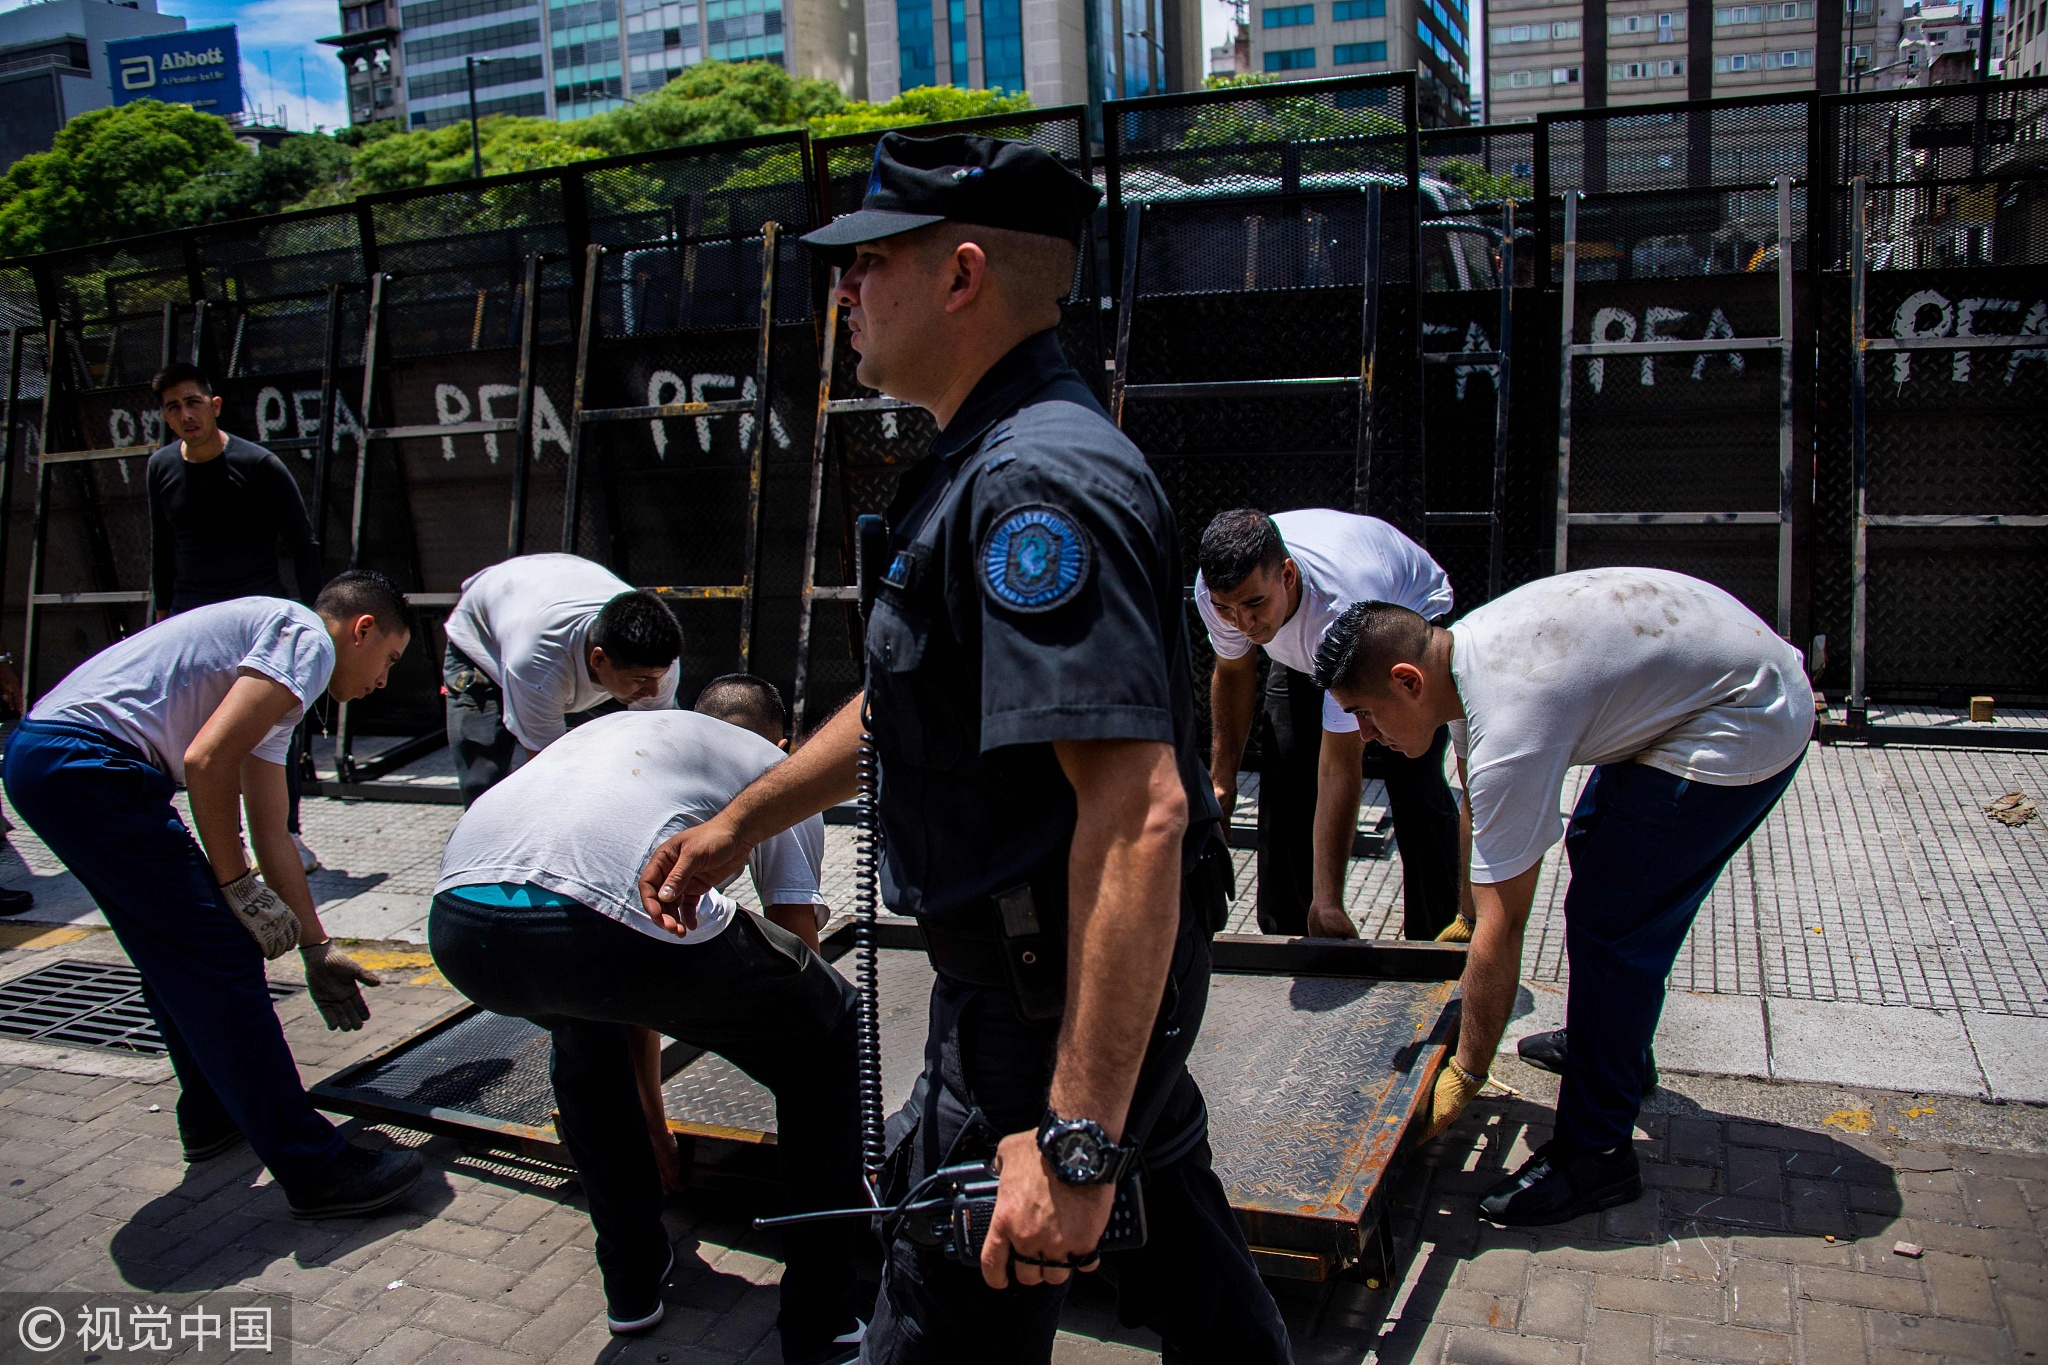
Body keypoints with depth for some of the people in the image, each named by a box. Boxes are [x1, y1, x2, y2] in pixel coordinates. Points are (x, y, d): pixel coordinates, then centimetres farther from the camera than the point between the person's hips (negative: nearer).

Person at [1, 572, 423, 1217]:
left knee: (179, 956, 22)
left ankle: (215, 1115, 36)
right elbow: (207, 760, -16)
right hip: (87, 761, -11)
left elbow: (270, 833, 27)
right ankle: (312, 1169, -4)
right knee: (220, 959, -8)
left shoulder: (274, 681, 26)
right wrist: (238, 886, -6)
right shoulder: (306, 638, -4)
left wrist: (315, 948, 27)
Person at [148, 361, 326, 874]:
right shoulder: (161, 469, 6)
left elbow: (303, 544, -4)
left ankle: (287, 833, 0)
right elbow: (162, 549, 18)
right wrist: (164, 615, 17)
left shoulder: (258, 464, -7)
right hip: (193, 614, 4)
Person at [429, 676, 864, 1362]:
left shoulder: (613, 729, 41)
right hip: (610, 924, -6)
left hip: (458, 930, 6)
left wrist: (652, 1123, 57)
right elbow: (798, 943, 27)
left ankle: (631, 1281, 42)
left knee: (585, 1031, 40)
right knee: (829, 1029, 20)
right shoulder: (778, 770, 28)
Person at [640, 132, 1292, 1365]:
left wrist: (1076, 1136, -34)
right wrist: (742, 823, 25)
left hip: (1058, 998, -10)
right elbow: (908, 701, 22)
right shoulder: (993, 461, 11)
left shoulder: (1037, 481, -25)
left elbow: (1140, 810, -34)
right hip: (1110, 975, 10)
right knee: (1177, 1249, 25)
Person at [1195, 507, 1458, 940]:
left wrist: (1327, 902, -42)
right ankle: (1285, 936, 7)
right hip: (1302, 651, 5)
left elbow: (1340, 769, -43)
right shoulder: (1215, 589, -30)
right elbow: (1233, 671, -5)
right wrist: (1222, 778, -6)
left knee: (1416, 790, -19)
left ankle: (1435, 946, -2)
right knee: (1284, 784, -8)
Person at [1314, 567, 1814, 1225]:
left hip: (1747, 726, -11)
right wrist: (1467, 918, 22)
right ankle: (1615, 1047, 42)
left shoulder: (1507, 729, -32)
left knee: (1610, 918, -12)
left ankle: (1596, 1153, 1)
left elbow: (1500, 931, -27)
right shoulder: (1458, 648, -4)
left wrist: (1463, 1076, -18)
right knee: (1594, 847, 25)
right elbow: (1476, 814, 13)